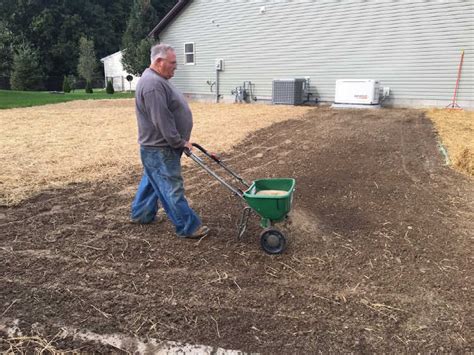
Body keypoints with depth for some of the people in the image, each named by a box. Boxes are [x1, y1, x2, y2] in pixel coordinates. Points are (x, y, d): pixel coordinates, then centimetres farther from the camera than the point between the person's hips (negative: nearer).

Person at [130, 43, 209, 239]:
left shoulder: (158, 80, 14)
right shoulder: (152, 84, -22)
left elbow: (170, 112, 21)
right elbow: (162, 120, -27)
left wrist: (180, 140, 20)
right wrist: (179, 142, -19)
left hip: (157, 146, 11)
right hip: (159, 148, -11)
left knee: (151, 180, 22)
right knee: (173, 188, -5)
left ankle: (141, 214, 37)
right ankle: (188, 227, 3)